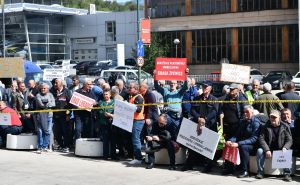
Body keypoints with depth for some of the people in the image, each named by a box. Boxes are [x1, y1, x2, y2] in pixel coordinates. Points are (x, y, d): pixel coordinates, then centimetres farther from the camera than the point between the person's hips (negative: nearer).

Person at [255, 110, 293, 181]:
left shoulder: (285, 126, 1)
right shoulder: (266, 126, 2)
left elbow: (289, 140, -2)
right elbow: (261, 139, -7)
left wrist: (285, 148, -25)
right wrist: (267, 150, -23)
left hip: (280, 150, -1)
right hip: (269, 149, 1)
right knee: (259, 151, -28)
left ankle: (287, 174, -26)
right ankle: (260, 172, -19)